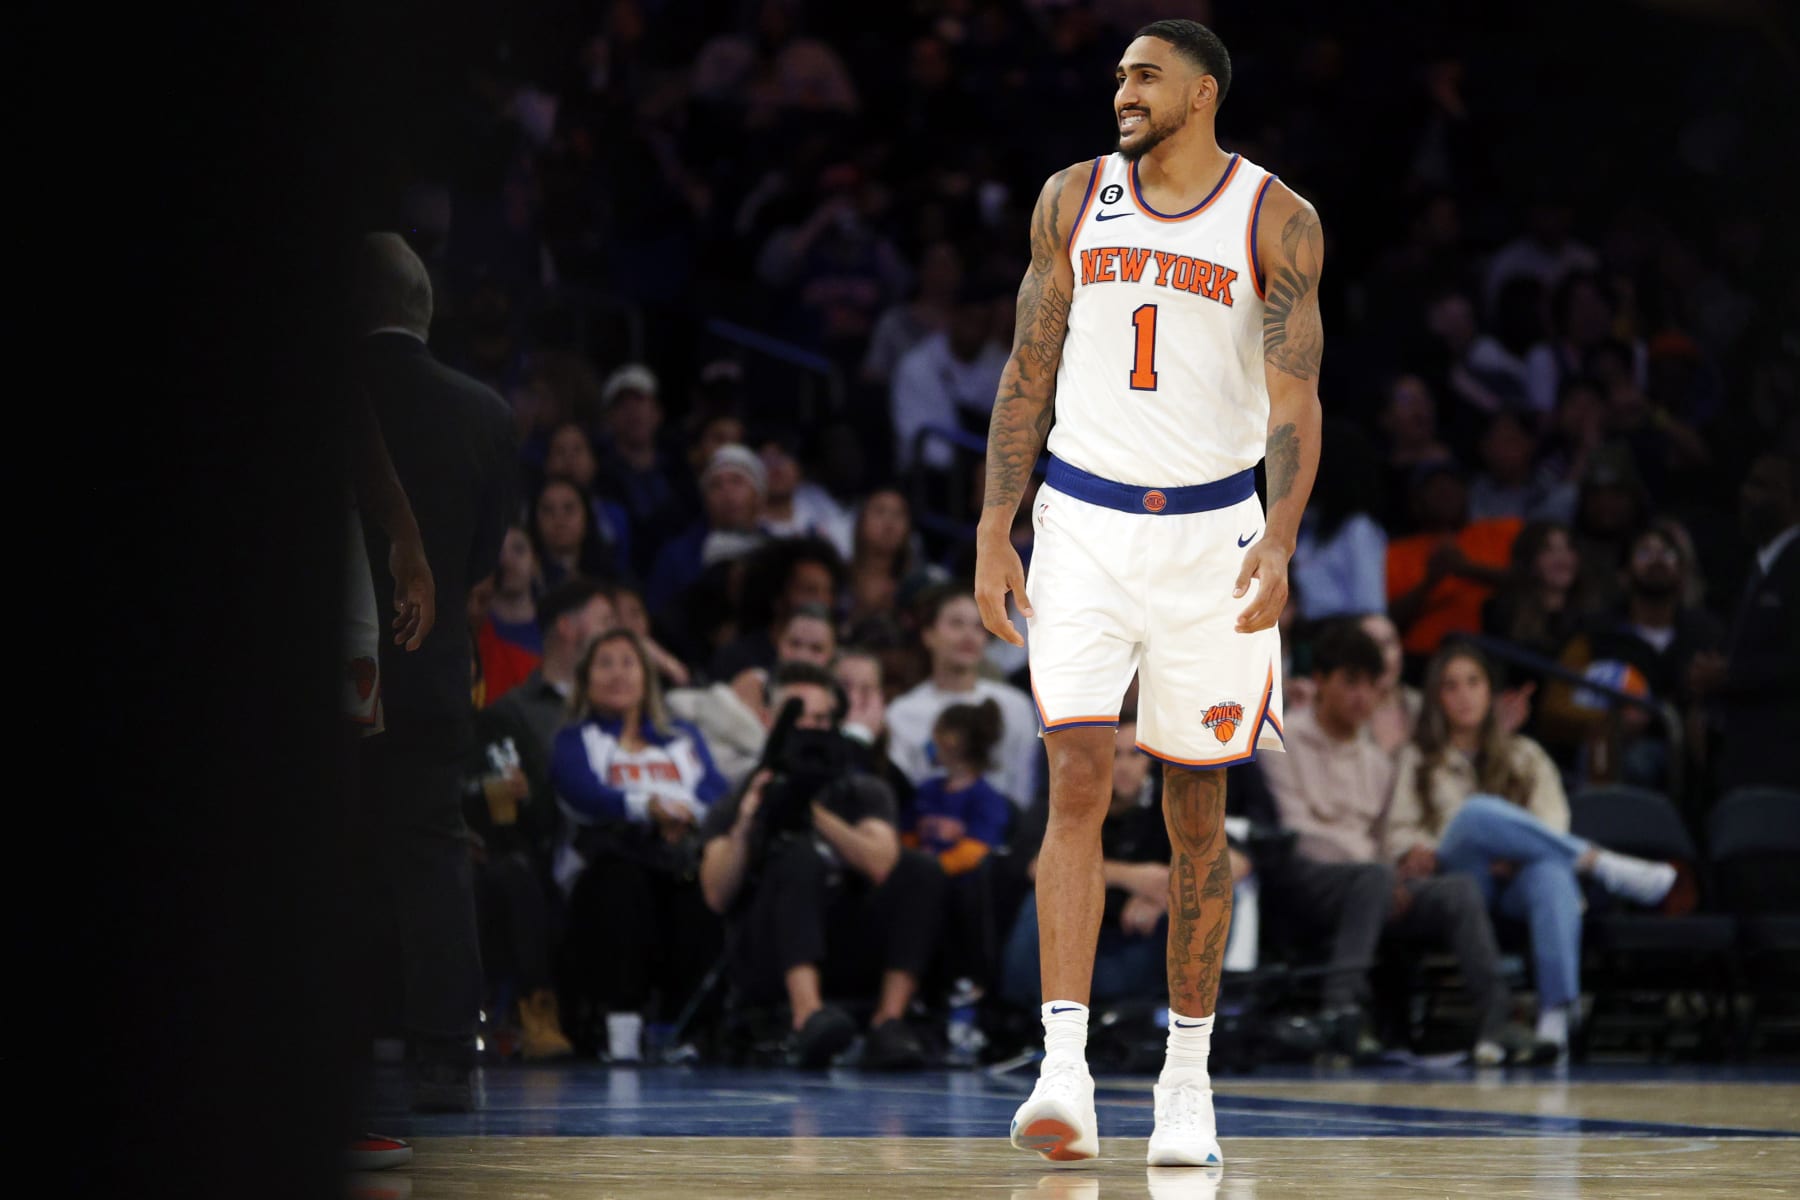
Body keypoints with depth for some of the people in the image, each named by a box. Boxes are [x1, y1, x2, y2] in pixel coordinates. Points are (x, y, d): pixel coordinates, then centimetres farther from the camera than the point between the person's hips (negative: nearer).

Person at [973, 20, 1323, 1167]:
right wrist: (995, 534, 1)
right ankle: (1065, 1073, -19)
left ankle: (1189, 1074, 18)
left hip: (1211, 528, -1)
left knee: (1197, 811, 6)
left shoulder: (1278, 222, -3)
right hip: (1084, 522, 1)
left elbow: (1295, 400, -8)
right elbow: (1029, 375, 9)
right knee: (1078, 783, -12)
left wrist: (1279, 539, -23)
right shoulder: (1075, 201, 6)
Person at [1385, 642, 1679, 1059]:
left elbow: (1553, 819, 10)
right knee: (1478, 813, -35)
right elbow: (1398, 833, 13)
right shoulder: (1417, 761, 26)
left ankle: (1555, 1020, -57)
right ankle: (1605, 866, -34)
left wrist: (1516, 853, -12)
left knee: (1552, 872, -39)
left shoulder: (1525, 755, 28)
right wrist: (1416, 852, -12)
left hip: (1517, 881, 1)